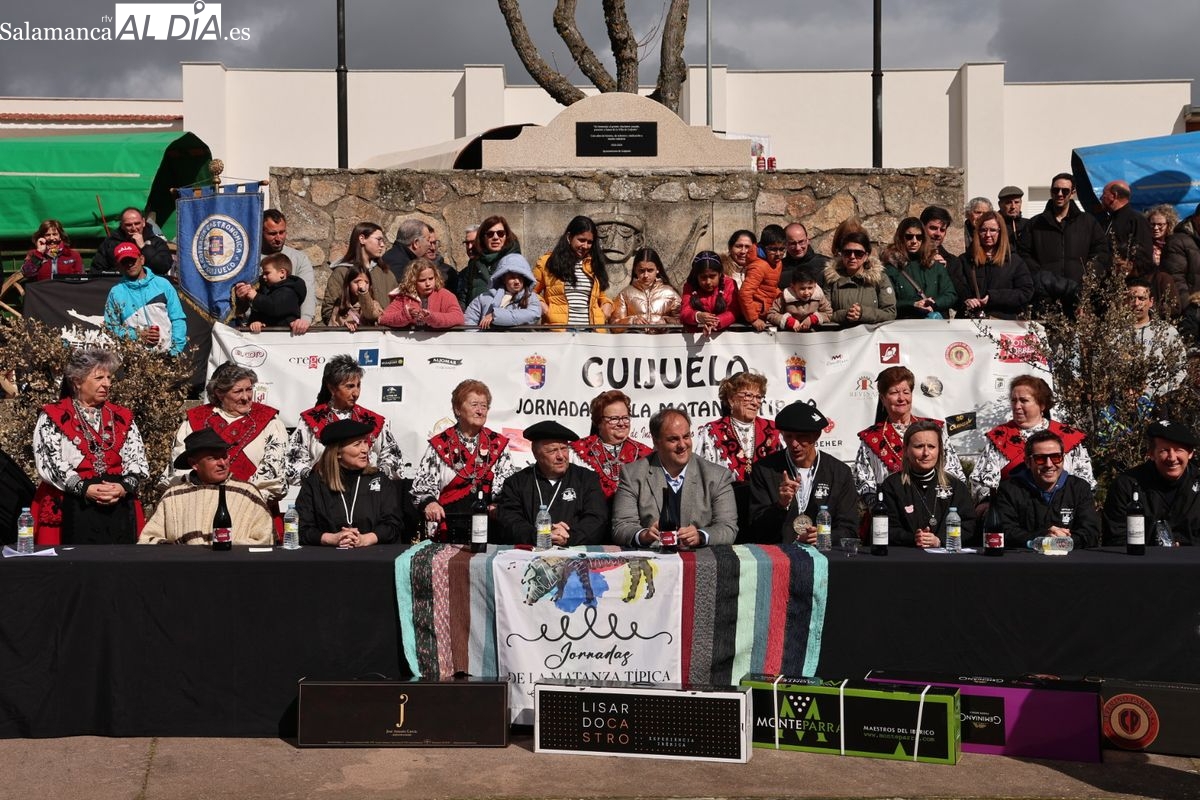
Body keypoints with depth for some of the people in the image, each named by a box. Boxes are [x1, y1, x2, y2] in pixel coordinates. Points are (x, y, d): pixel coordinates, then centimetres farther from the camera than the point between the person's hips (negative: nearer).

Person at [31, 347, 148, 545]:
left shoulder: (123, 418, 15)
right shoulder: (52, 418, 4)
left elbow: (137, 459, 8)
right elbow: (49, 462, -6)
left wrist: (125, 486, -12)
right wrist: (84, 489, -17)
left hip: (119, 508, 3)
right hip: (72, 509, -3)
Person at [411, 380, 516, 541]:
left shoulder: (498, 443, 13)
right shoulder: (440, 444, 9)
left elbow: (508, 484, 10)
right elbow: (422, 485, 5)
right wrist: (429, 502, -15)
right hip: (447, 527, -1)